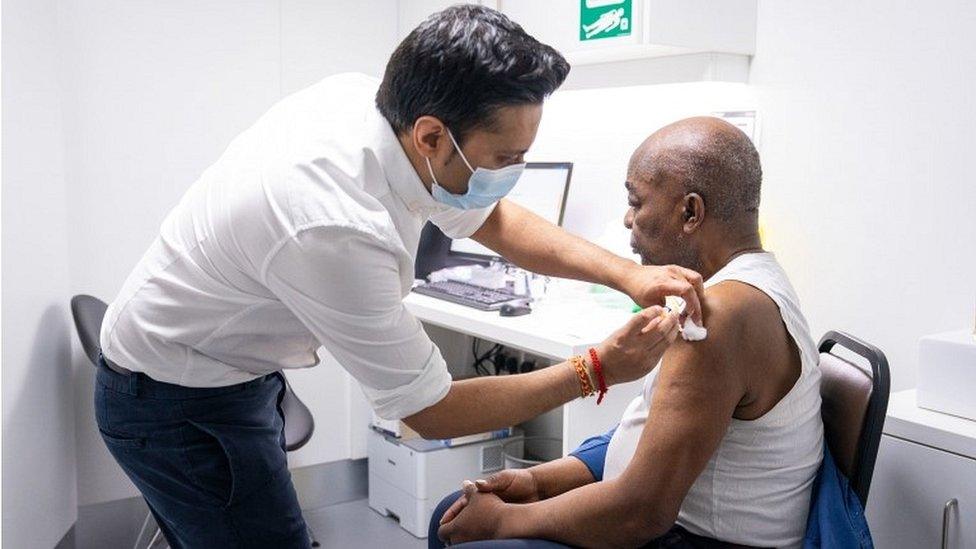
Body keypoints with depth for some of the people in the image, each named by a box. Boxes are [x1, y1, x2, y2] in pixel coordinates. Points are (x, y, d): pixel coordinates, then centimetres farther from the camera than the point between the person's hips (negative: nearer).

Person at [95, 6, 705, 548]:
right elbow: (430, 411, -24)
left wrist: (628, 273, -10)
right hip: (180, 409, -8)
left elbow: (492, 218, 1)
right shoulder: (338, 232, -38)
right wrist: (595, 370, -19)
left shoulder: (369, 97, -14)